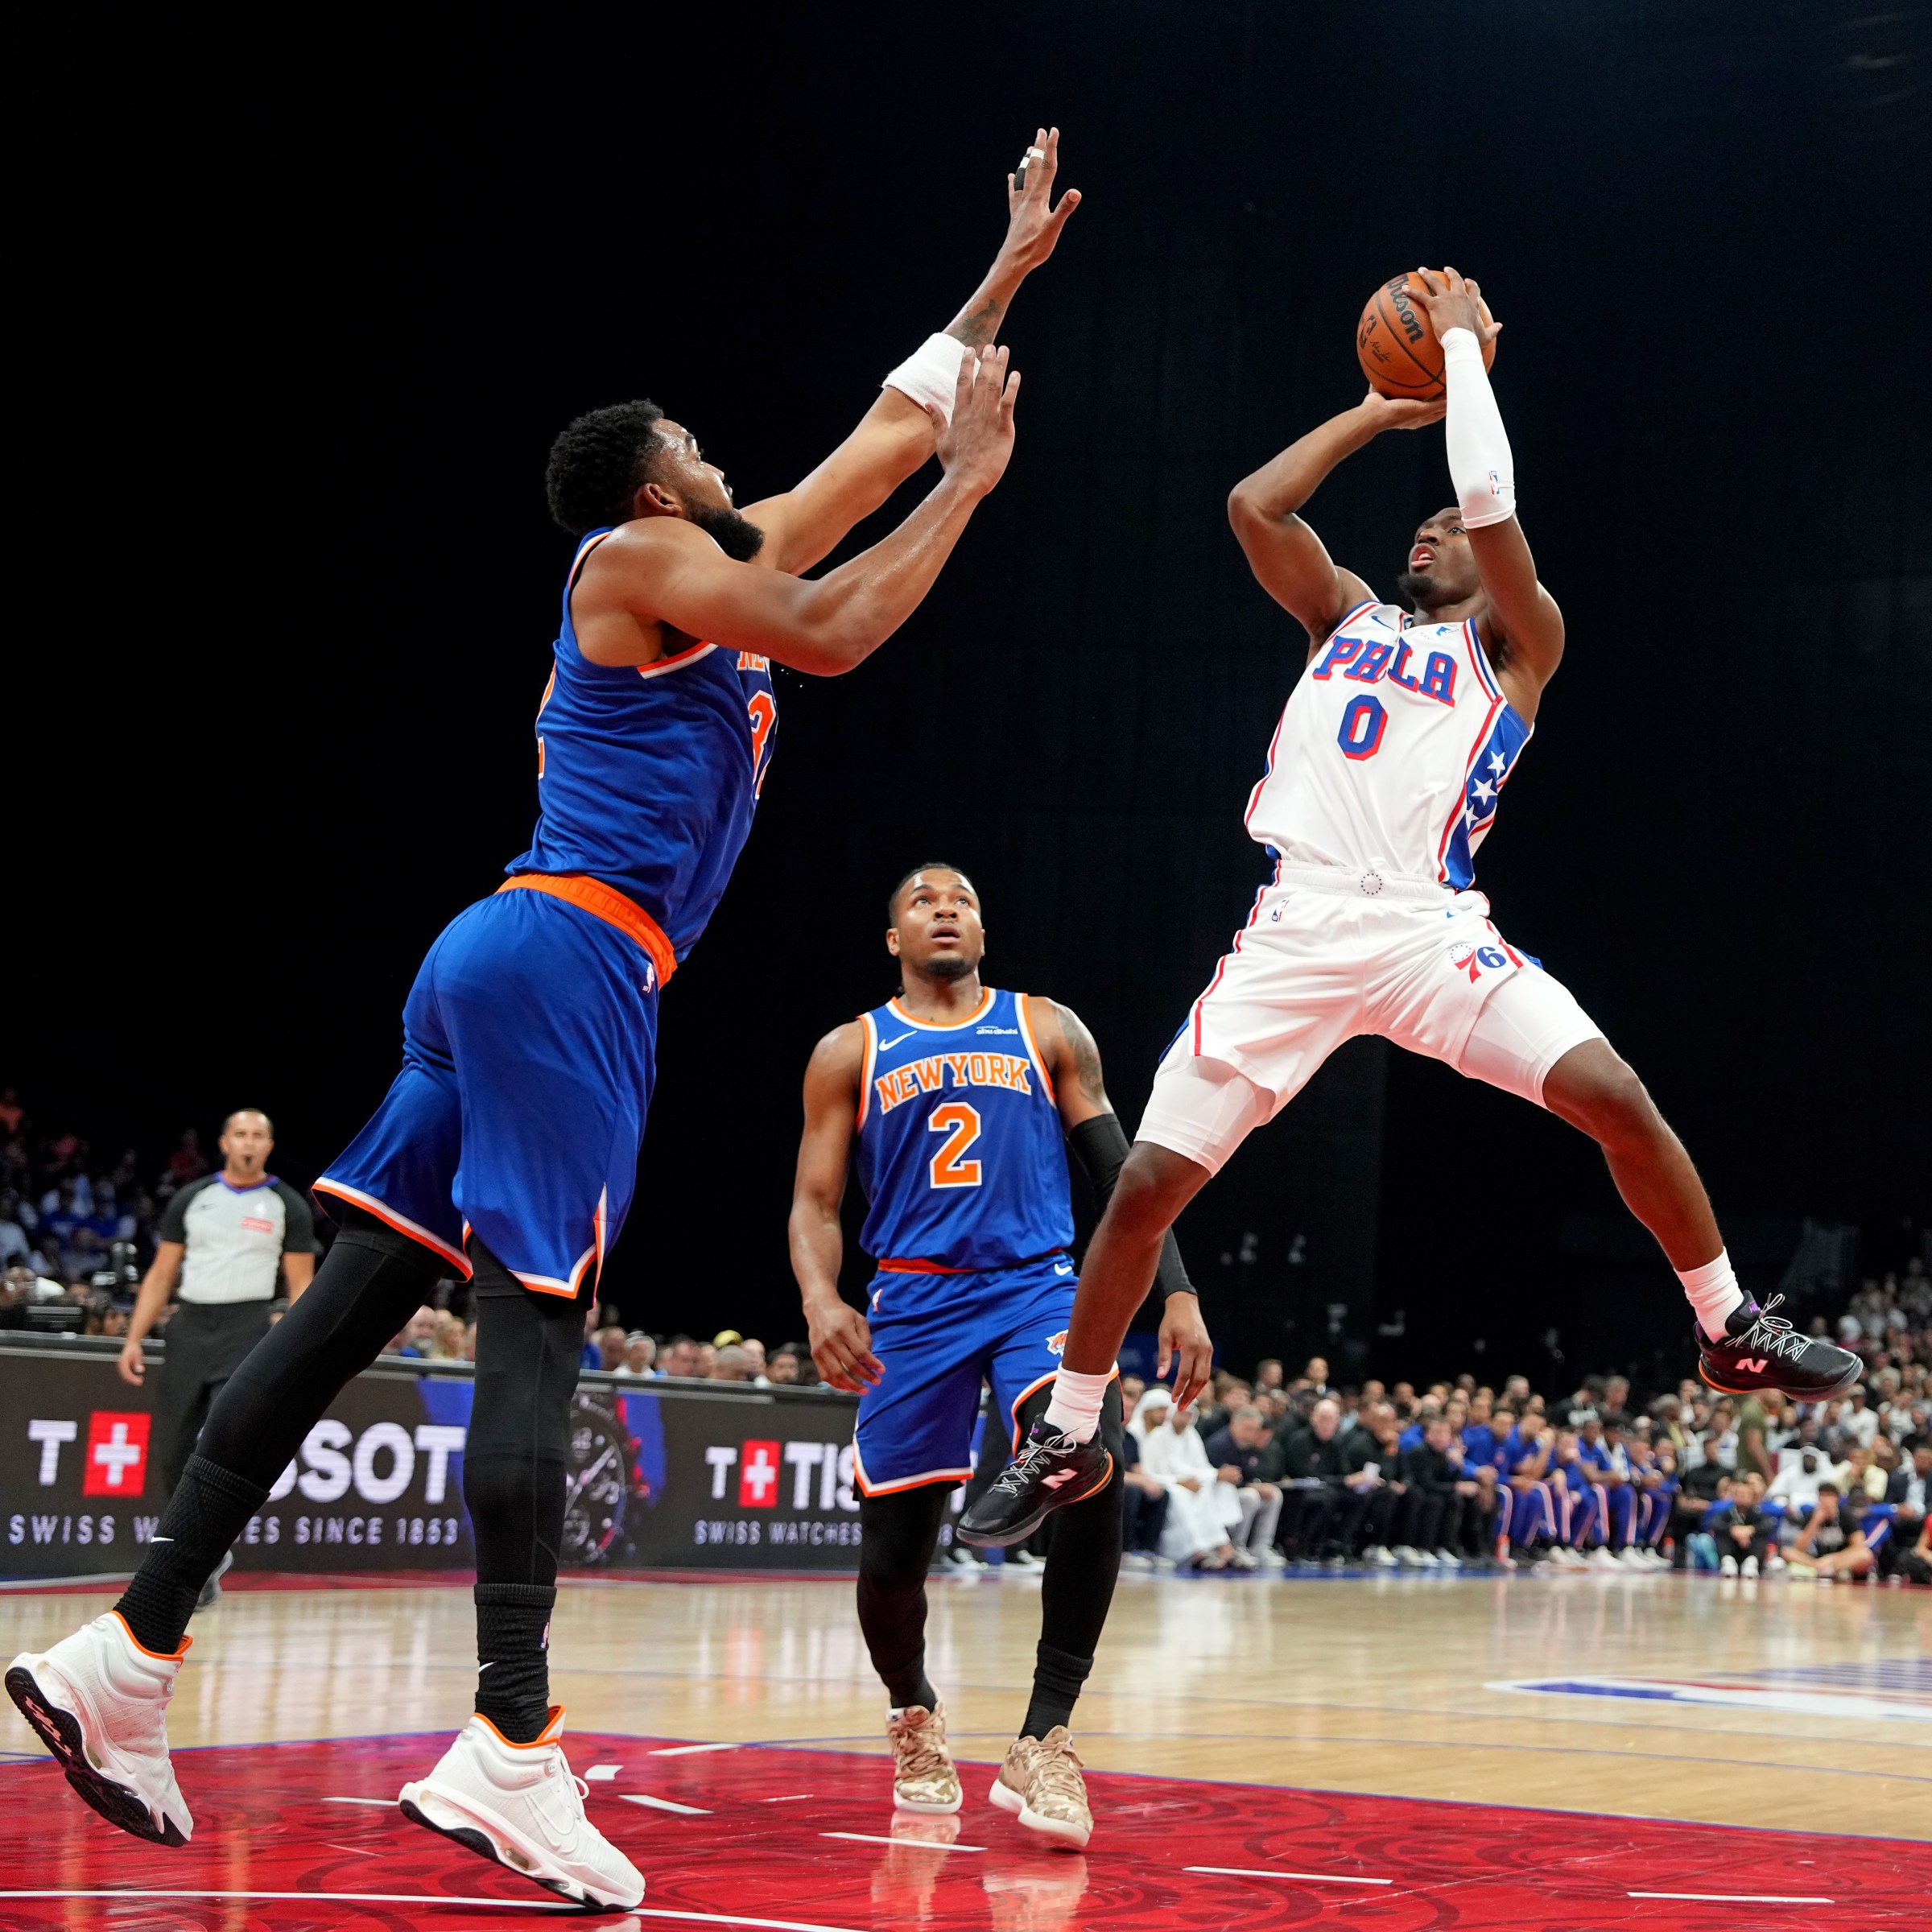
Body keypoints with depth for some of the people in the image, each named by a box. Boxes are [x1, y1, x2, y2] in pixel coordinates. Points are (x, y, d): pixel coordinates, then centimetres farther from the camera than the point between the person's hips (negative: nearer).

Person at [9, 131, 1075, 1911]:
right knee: (536, 1318, -15)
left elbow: (886, 434, 31)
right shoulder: (639, 560, 0)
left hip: (510, 964, 9)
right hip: (566, 956, -9)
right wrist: (972, 482, 0)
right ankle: (512, 1751, -22)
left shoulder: (727, 565, 25)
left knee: (354, 1302, 4)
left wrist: (1007, 277, 34)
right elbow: (832, 639, -12)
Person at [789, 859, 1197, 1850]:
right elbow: (814, 1204, 4)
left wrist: (1177, 1290, -1)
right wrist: (820, 1299, -16)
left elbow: (1119, 1172, 10)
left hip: (1036, 1287, 0)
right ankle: (913, 1712, 35)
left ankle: (1043, 1742, -24)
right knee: (893, 1553, 0)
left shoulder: (1049, 1031, 10)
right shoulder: (850, 1053, 9)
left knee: (1093, 1470, -30)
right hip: (913, 1304, 1)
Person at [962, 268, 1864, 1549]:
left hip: (1431, 930, -3)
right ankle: (1067, 1442, 11)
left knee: (1614, 1095, -22)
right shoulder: (1346, 614, 23)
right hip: (1300, 928, 3)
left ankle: (1733, 1332, -3)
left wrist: (1465, 347, 7)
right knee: (1149, 1182, -3)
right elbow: (1254, 506, 13)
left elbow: (1491, 502, -6)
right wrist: (1382, 410, 22)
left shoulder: (1518, 639, 10)